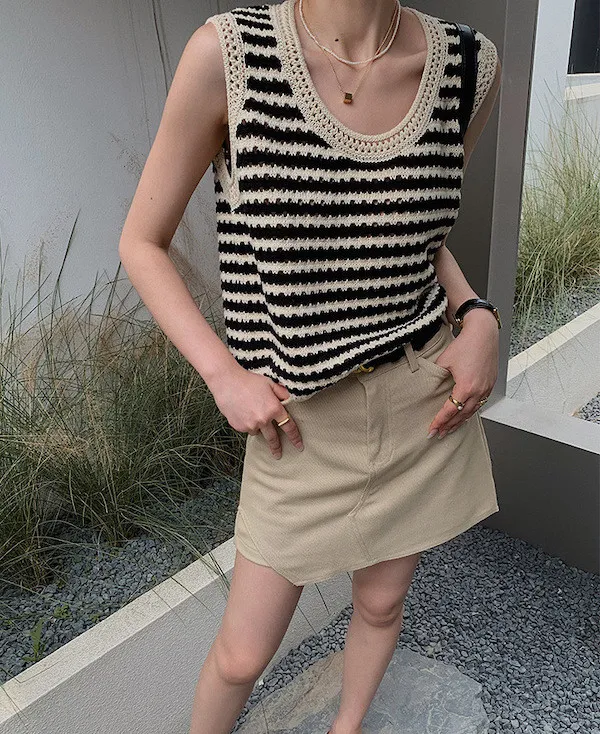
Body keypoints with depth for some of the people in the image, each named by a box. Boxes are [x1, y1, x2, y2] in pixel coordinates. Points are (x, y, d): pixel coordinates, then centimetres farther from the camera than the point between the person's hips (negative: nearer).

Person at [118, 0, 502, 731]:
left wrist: (478, 317, -4)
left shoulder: (471, 66, -4)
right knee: (241, 657, 11)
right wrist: (223, 374, -15)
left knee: (380, 604, 22)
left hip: (425, 403, 4)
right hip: (301, 424, -2)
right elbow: (141, 244, -5)